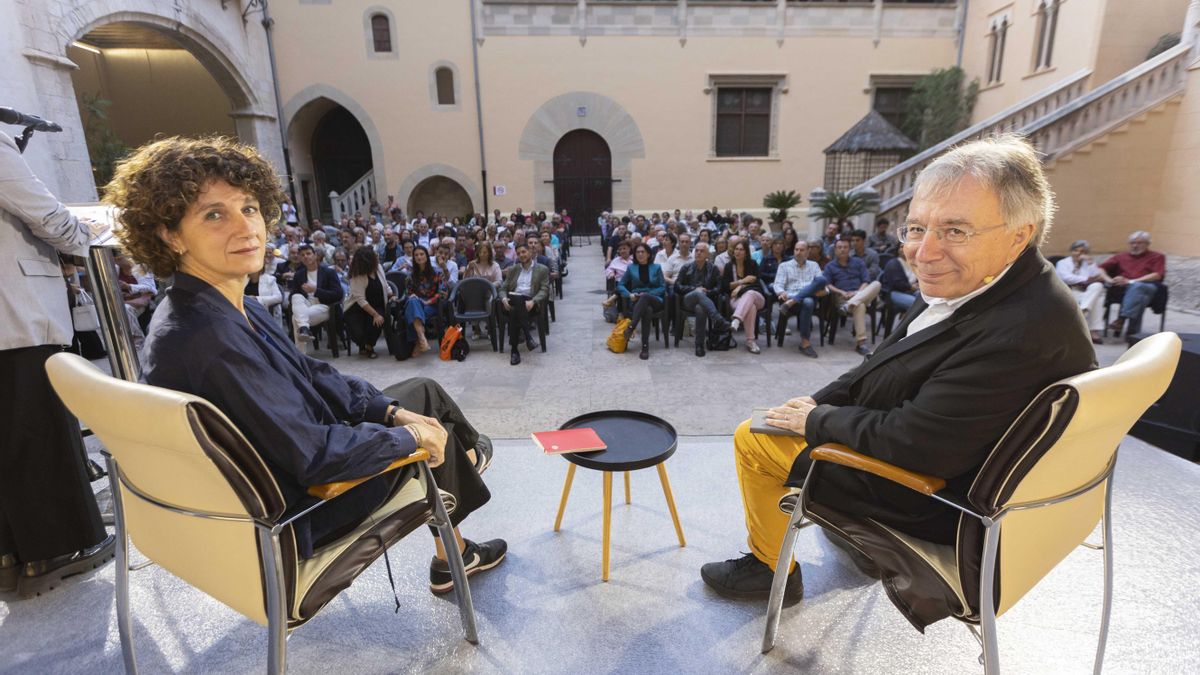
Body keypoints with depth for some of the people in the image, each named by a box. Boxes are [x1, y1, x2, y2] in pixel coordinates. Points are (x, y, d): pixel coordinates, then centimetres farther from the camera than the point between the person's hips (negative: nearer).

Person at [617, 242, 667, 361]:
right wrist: (629, 294, -8)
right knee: (647, 310, -38)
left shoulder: (656, 267, 14)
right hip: (636, 301, 0)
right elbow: (620, 285, 13)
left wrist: (647, 293, -9)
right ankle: (645, 346, -47)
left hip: (655, 301, 0)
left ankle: (631, 327, -51)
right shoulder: (631, 267, 15)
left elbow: (663, 287, 7)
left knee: (645, 298, -39)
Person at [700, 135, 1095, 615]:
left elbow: (913, 442, -30)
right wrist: (822, 401, -3)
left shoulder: (1021, 331, -34)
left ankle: (772, 568, 23)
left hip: (939, 498, -9)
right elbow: (889, 365, 6)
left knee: (755, 438, -1)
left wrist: (819, 420, -15)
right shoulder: (967, 282, -6)